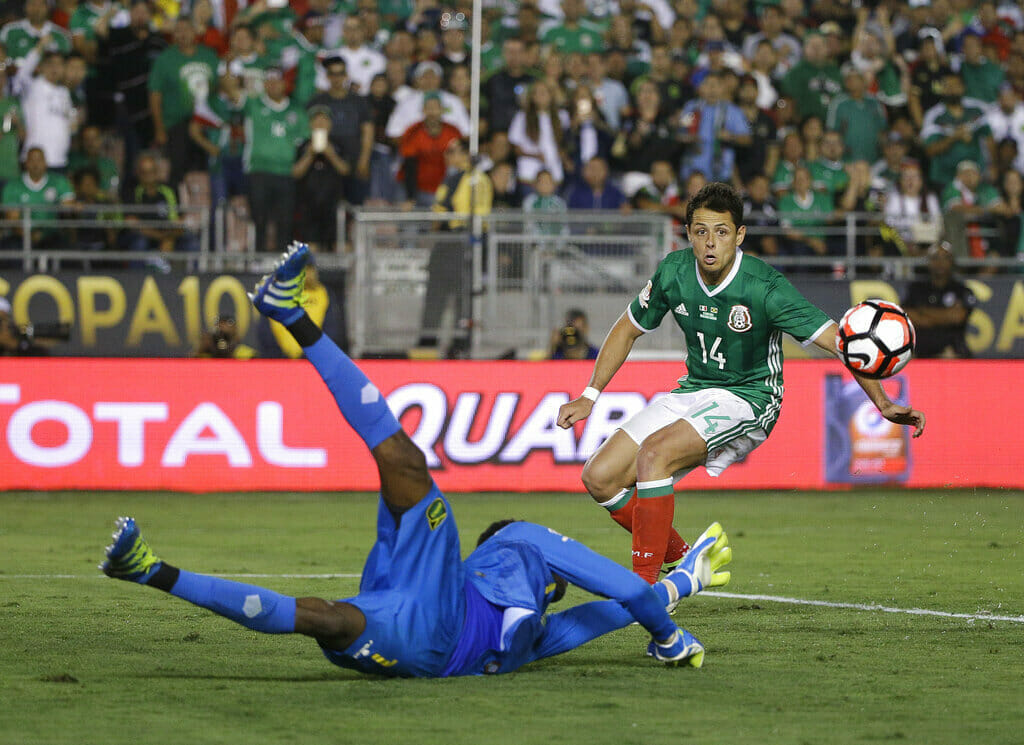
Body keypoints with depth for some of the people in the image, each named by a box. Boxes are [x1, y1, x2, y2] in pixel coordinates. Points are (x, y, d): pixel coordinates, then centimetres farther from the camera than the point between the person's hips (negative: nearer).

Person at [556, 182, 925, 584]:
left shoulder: (764, 287, -22)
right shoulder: (673, 272, -8)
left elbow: (838, 341, -24)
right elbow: (628, 329, 11)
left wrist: (882, 403, -35)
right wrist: (589, 396, 7)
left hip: (748, 401, -6)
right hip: (691, 392, 6)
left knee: (654, 453, -31)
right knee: (600, 477, -6)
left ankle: (644, 586, -26)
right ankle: (680, 560, 13)